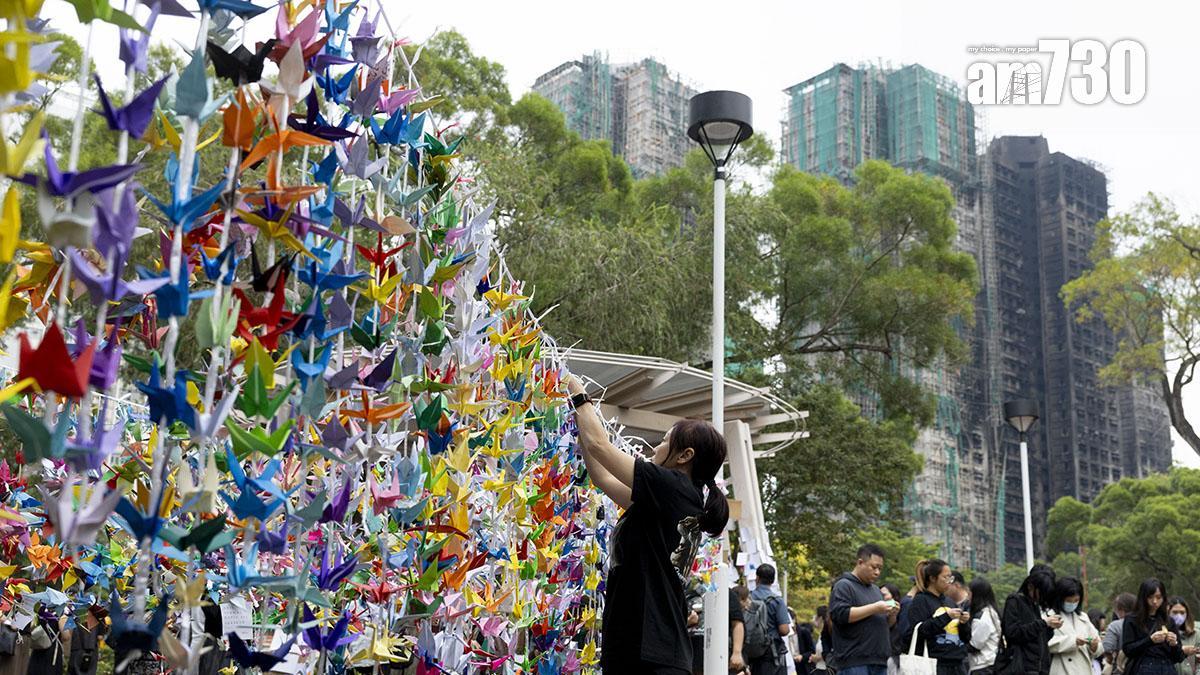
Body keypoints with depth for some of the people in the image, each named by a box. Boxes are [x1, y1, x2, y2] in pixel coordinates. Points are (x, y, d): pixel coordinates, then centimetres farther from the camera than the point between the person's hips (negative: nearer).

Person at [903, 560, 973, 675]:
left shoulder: (949, 602, 17)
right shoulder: (920, 601, -1)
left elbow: (966, 638, 19)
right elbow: (918, 632, -14)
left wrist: (964, 623, -2)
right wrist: (945, 617, -17)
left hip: (958, 664, 6)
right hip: (935, 664, -6)